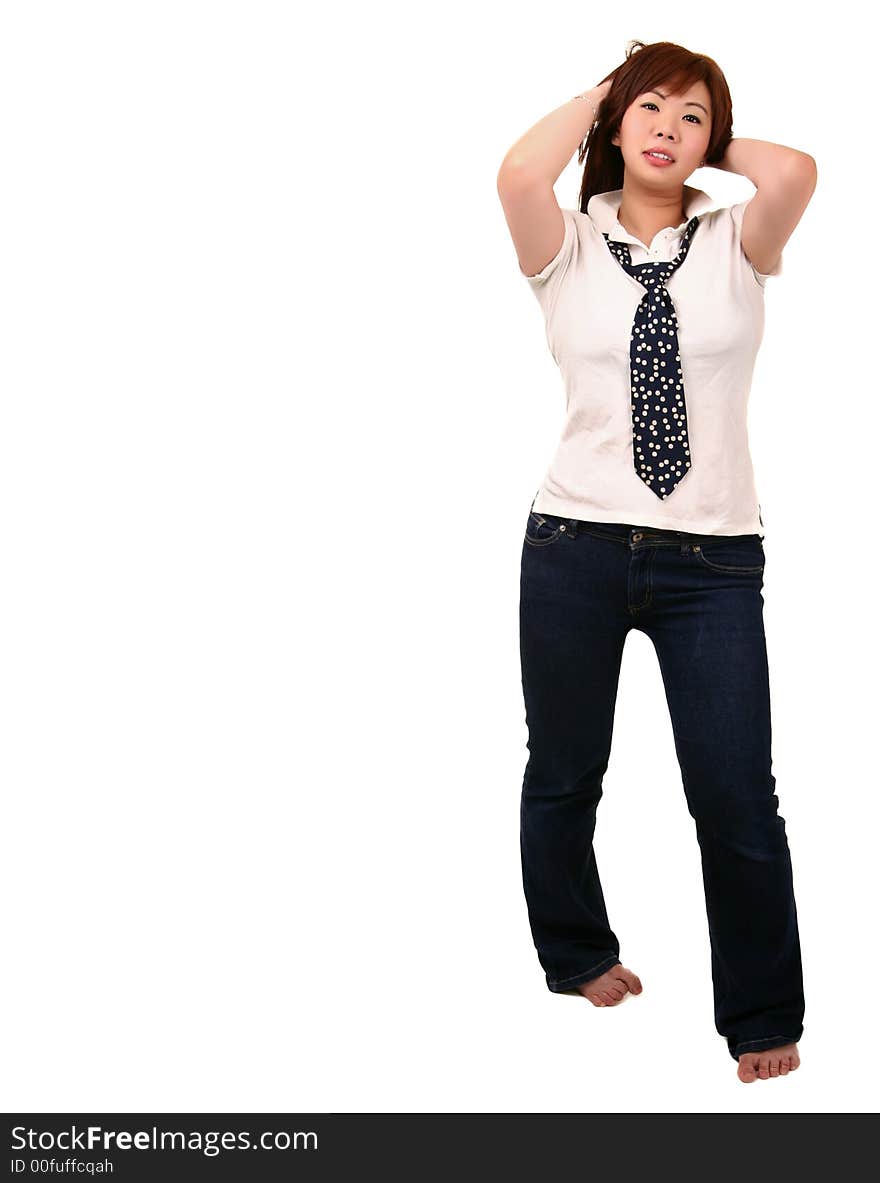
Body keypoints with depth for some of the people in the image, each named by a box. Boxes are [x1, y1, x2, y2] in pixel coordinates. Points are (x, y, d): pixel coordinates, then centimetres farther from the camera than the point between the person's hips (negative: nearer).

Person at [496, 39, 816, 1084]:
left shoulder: (733, 243, 6)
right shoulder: (571, 246, 4)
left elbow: (794, 168, -16)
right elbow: (519, 173, -19)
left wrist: (714, 145, 4)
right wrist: (596, 98, -1)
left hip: (712, 559, 0)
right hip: (577, 543, 1)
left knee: (735, 795, -1)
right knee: (563, 775, 14)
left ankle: (762, 1016, 18)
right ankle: (577, 953, 40)